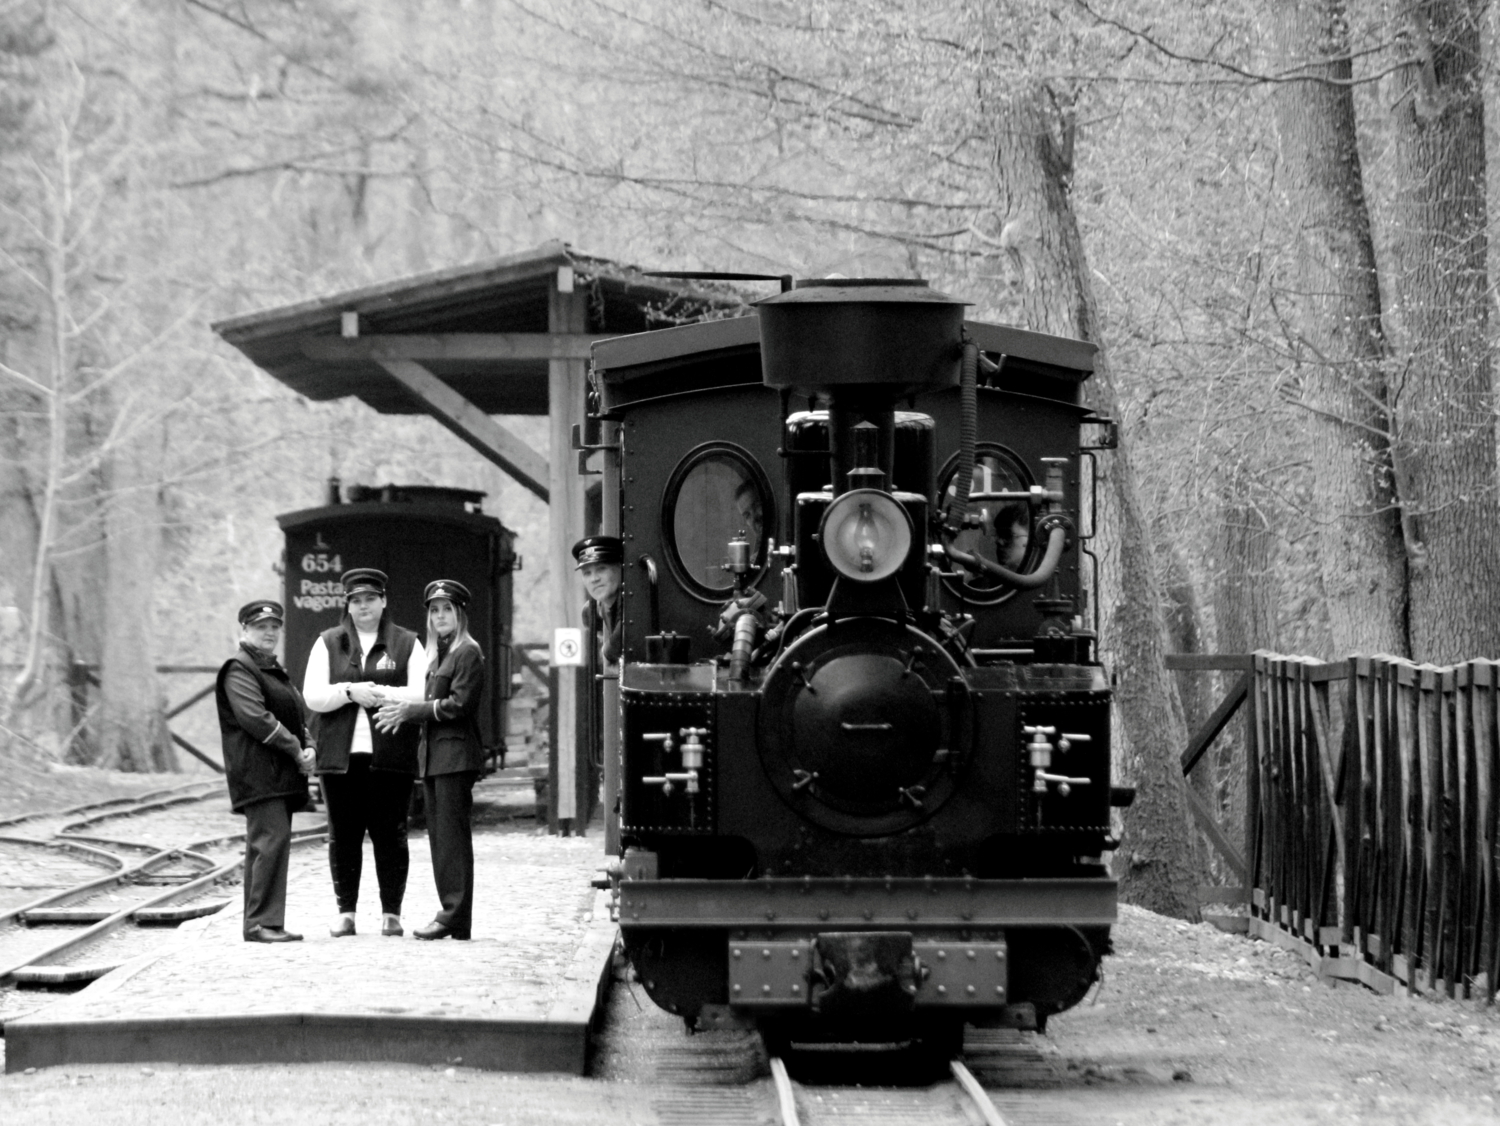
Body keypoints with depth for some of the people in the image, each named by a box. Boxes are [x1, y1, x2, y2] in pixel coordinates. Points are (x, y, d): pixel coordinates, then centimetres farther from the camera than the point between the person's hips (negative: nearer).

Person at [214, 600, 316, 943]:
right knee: (272, 839, -17)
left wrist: (307, 747, 3)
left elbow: (293, 715, 24)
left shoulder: (274, 669, 24)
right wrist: (296, 750, -16)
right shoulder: (239, 669, -7)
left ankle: (261, 923, 14)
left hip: (282, 776, 10)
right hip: (258, 771, -10)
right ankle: (263, 921, -17)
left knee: (266, 844, 11)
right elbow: (255, 718, -18)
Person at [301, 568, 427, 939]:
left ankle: (391, 913, 6)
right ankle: (345, 912, 11)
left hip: (389, 755, -2)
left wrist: (381, 694, -14)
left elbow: (422, 694, -3)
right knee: (343, 835, 4)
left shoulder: (406, 644, 8)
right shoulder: (328, 644, 12)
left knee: (389, 834, 0)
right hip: (340, 755, 2)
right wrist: (350, 691, -13)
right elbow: (313, 696, 2)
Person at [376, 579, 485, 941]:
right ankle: (452, 913, 13)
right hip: (433, 754, 9)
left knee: (452, 835, -9)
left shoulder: (468, 653, -7)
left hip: (456, 753, -9)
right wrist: (405, 712, 3)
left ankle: (455, 917, -9)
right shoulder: (437, 654, 19)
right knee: (439, 836, 9)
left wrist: (411, 710, -11)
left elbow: (459, 704, -14)